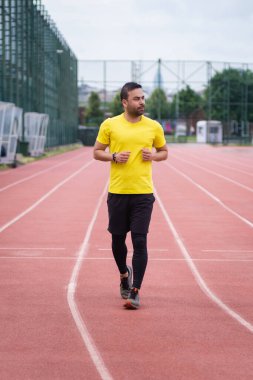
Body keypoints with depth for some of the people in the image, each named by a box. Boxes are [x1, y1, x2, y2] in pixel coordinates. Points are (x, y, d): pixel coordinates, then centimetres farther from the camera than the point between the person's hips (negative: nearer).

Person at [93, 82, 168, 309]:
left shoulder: (154, 127, 3)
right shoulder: (109, 125, 1)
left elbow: (164, 152, 16)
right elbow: (97, 152, 7)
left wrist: (153, 156, -6)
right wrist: (114, 157, -12)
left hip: (143, 193, -1)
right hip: (117, 192, 1)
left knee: (140, 241, -7)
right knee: (118, 239, 11)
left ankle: (135, 291, -3)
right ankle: (124, 274, 40)